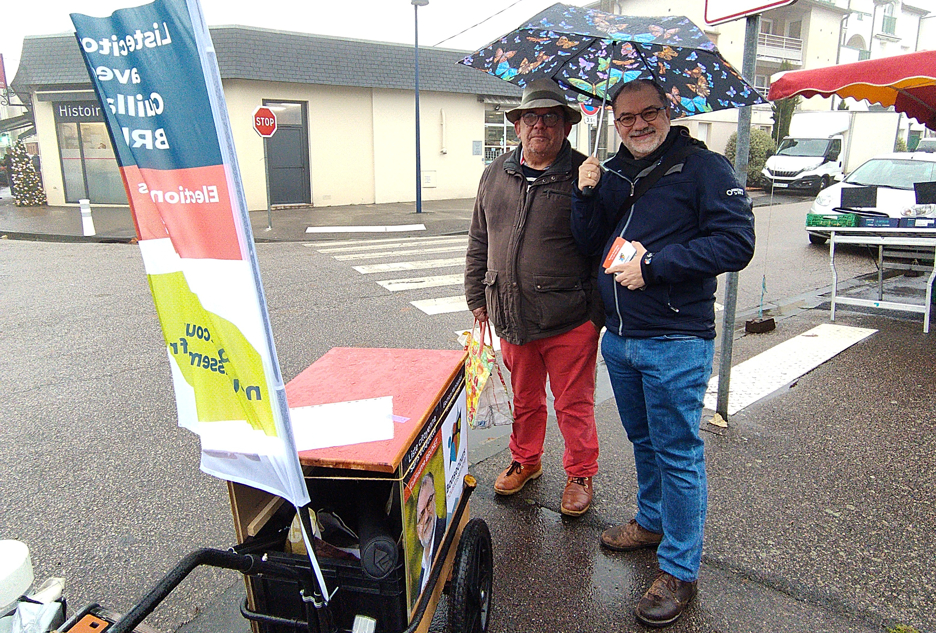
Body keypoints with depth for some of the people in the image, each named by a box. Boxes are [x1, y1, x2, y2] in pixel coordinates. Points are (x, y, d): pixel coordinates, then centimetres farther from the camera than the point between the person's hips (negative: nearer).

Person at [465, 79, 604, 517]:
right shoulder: (496, 175, 8)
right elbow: (479, 242, 15)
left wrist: (599, 313, -9)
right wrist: (477, 297, 13)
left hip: (570, 321, -4)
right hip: (511, 318, 4)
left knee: (574, 405, 9)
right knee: (523, 399, 21)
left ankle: (580, 474, 31)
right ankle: (525, 461, 43)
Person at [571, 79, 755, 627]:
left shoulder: (705, 167, -8)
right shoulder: (613, 171, 10)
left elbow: (736, 242, -16)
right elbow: (590, 244, 9)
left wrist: (654, 264, -20)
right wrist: (586, 196, -8)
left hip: (676, 342, -6)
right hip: (619, 337, 7)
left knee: (678, 454, 3)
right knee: (643, 441, 22)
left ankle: (680, 571, 18)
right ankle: (653, 522, 43)